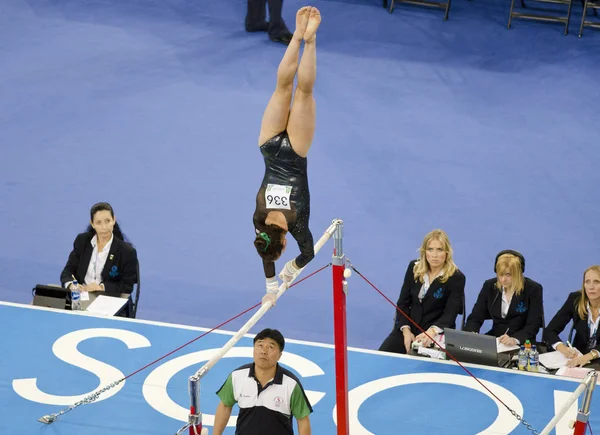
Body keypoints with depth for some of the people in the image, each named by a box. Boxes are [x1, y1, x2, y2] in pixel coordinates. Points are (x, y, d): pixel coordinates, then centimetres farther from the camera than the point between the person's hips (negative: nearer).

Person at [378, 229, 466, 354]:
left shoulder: (456, 278, -9)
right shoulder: (414, 267, 4)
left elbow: (450, 314, -16)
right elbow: (403, 302, 6)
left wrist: (432, 331, -37)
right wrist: (406, 330, -11)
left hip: (437, 334, -4)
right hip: (409, 327, 4)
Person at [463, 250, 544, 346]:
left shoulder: (533, 289, -7)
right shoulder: (489, 286, 3)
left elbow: (533, 326, -13)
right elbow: (475, 318, 3)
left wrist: (515, 340, -32)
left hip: (522, 344, -3)